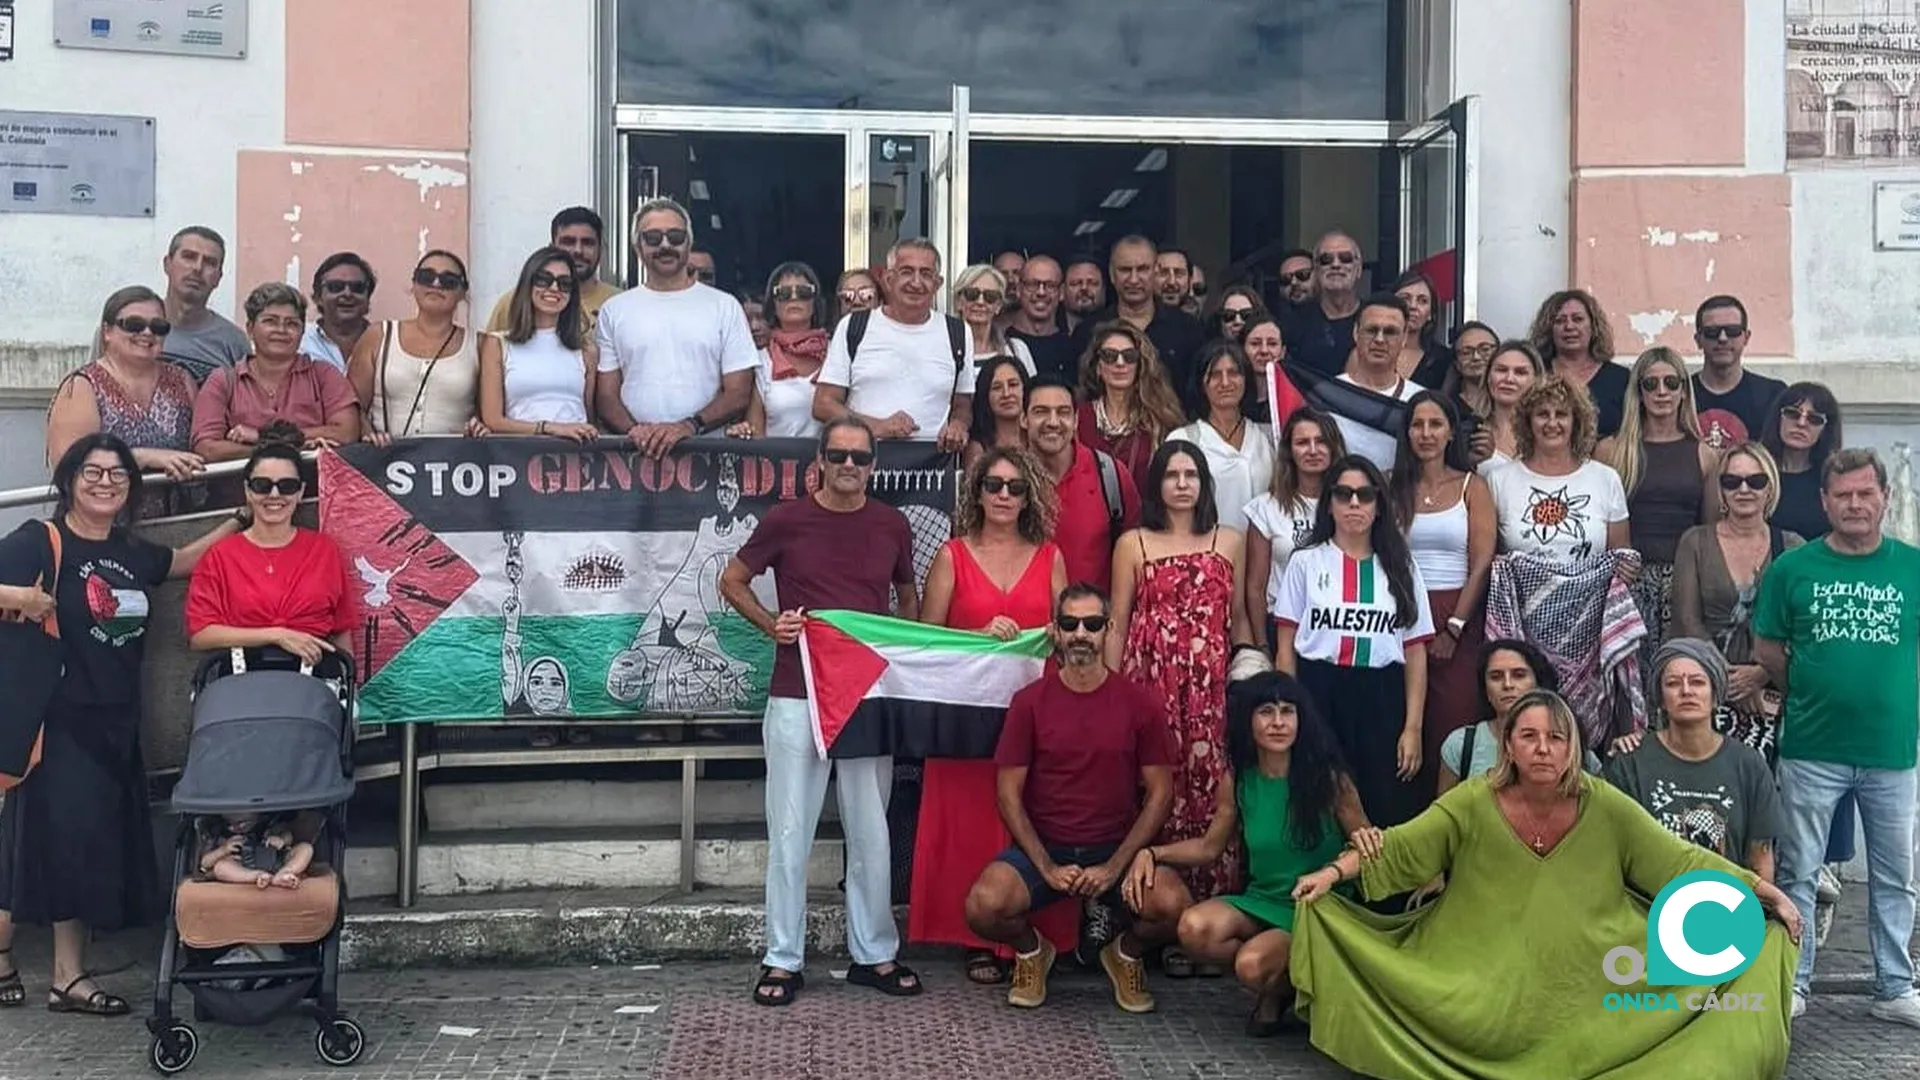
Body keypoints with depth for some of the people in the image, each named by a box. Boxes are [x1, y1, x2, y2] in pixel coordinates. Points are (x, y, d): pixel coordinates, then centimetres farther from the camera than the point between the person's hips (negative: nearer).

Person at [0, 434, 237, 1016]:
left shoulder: (132, 553, 12)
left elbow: (185, 560, 29)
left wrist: (243, 520, 23)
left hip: (115, 724, 7)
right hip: (55, 721, -7)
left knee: (96, 845, 9)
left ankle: (69, 975, 17)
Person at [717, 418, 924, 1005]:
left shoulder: (892, 526, 5)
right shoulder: (786, 520, -3)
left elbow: (907, 594, 21)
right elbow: (732, 581, 9)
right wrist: (772, 625, -6)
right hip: (797, 696, -2)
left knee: (871, 832, 9)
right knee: (790, 832, 2)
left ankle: (874, 954, 21)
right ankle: (784, 960, 13)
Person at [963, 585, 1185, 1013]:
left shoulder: (1140, 703, 0)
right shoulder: (1029, 701, -1)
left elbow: (1160, 793, 0)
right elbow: (1008, 793, -1)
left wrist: (1115, 866, -11)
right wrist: (1046, 867, -12)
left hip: (1117, 849, 0)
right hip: (1042, 847, 0)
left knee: (1171, 904, -29)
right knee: (984, 905, -29)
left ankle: (1128, 953, 9)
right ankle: (1032, 950, 9)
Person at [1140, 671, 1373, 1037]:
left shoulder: (1328, 777, -9)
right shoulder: (1238, 780, 0)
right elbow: (1209, 846, 11)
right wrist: (1152, 853, -4)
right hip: (1261, 901, 4)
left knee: (1253, 965, -31)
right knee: (1195, 928, -26)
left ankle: (1282, 987, 7)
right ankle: (1274, 980, 1)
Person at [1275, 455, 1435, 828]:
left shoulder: (1400, 568, 10)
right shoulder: (1306, 562, 7)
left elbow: (1415, 652, 7)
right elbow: (1286, 648, 5)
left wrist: (1413, 727, -1)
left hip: (1381, 701, 1)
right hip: (1318, 698, -1)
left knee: (1385, 811, -3)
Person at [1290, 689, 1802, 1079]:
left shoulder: (1605, 807, -8)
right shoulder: (1473, 804, -9)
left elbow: (1680, 862, -3)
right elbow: (1398, 850, -5)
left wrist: (1767, 893, -4)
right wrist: (1333, 872, -15)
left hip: (1592, 992, 1)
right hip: (1488, 993, -1)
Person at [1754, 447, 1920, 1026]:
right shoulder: (1792, 568, -2)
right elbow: (1767, 649, 6)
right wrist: (1811, 694, 7)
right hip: (1812, 748, -1)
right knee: (1797, 871, 7)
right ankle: (1792, 983, 19)